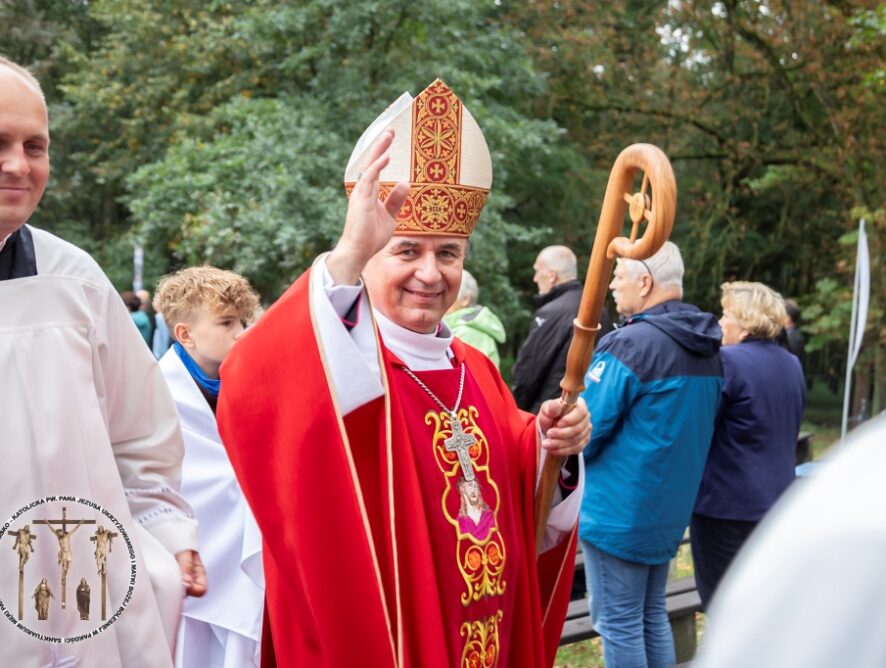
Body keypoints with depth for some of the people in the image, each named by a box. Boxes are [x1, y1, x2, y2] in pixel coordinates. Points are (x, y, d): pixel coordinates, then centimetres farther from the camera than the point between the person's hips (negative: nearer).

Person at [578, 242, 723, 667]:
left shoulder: (632, 345, -20)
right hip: (669, 511, 8)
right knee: (652, 617, 19)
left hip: (618, 512, -8)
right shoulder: (708, 350, 6)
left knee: (619, 626, 3)